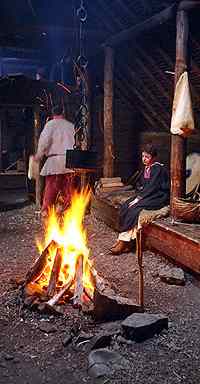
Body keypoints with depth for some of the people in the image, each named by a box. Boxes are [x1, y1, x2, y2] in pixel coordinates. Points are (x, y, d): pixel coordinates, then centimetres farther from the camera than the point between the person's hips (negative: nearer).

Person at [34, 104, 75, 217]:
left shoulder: (50, 124, -3)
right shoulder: (71, 125, 10)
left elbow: (44, 141, -8)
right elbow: (74, 143, 14)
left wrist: (39, 155, 1)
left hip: (55, 159, -4)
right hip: (69, 160, 4)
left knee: (51, 187, -1)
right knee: (67, 187, 9)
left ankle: (46, 211, 2)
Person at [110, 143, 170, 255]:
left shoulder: (158, 169, -13)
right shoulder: (147, 168, 13)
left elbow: (152, 187, -20)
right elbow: (140, 184, 20)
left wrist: (138, 198, -21)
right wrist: (141, 189, -2)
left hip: (159, 197, -8)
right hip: (148, 195, 9)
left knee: (134, 209, -27)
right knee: (125, 207, -13)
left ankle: (124, 241, -20)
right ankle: (125, 240, -18)